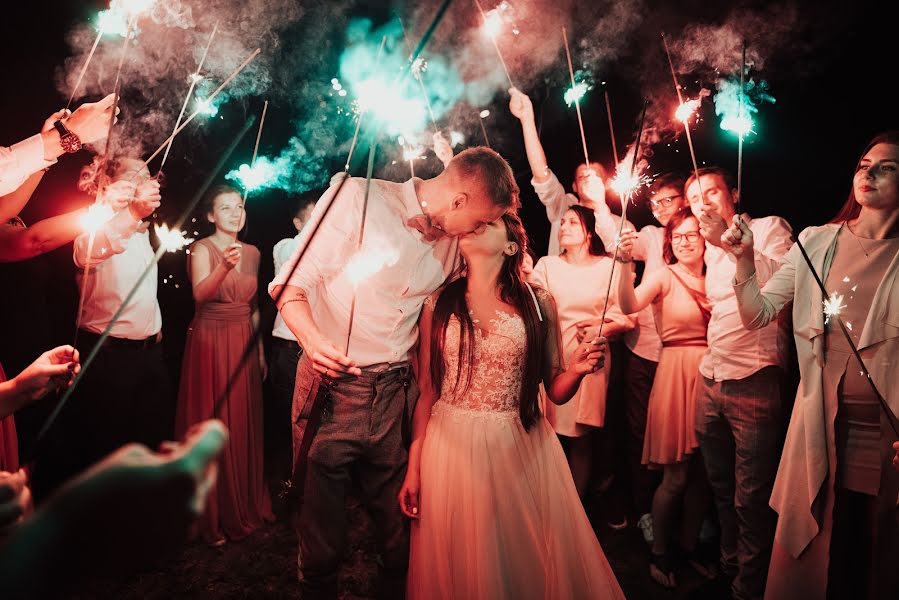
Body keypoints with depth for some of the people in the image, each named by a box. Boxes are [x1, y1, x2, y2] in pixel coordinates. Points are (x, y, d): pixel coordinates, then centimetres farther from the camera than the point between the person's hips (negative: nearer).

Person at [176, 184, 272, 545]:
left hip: (243, 344, 5)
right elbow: (200, 294, -25)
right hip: (210, 342, -5)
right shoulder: (202, 249, -7)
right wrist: (224, 267, -43)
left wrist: (260, 351, 15)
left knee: (244, 425, 11)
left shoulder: (252, 253, 9)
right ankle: (212, 517, 16)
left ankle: (247, 506, 27)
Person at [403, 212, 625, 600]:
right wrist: (413, 466, 1)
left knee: (527, 562, 10)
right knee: (459, 566, 10)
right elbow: (427, 390, 3)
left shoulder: (538, 304, 1)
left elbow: (556, 392, 3)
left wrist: (576, 370, -18)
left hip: (523, 450, 0)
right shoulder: (439, 304, 2)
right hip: (453, 450, 0)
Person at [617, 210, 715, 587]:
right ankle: (659, 553, 22)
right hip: (676, 373, -4)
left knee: (703, 472, 13)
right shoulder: (663, 276, -4)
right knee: (676, 476, 1)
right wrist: (626, 263, -37)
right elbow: (630, 305, -25)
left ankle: (689, 545, 33)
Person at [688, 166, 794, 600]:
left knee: (751, 498, 2)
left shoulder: (769, 228, -4)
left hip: (754, 380, -7)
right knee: (722, 489, 19)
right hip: (710, 380, 7)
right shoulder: (710, 248, 17)